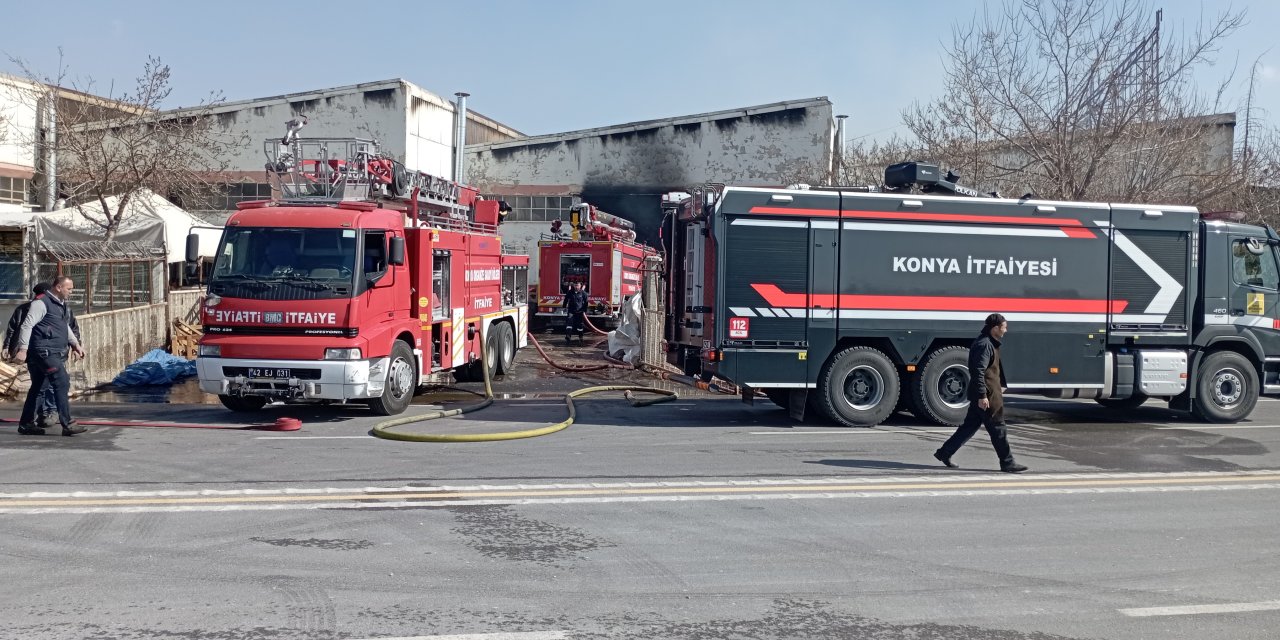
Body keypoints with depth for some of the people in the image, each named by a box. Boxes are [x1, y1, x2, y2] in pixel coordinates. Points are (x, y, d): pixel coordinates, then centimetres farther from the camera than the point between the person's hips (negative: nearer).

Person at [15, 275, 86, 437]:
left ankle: (26, 424, 21)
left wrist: (75, 343, 24)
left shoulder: (62, 305, 18)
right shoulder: (42, 303, -11)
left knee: (37, 387, 14)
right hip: (45, 351, -10)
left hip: (57, 353, 10)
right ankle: (67, 424, -14)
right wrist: (23, 348, -22)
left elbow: (66, 327, 32)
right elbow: (27, 325, -16)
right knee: (62, 383, -14)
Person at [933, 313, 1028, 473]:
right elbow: (979, 371, -24)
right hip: (987, 395, -11)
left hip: (984, 394, 11)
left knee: (970, 425, 13)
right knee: (998, 429, -1)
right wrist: (982, 395, -25)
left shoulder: (988, 343, 16)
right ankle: (1007, 463, 7)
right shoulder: (984, 345, -18)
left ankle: (944, 453, 15)